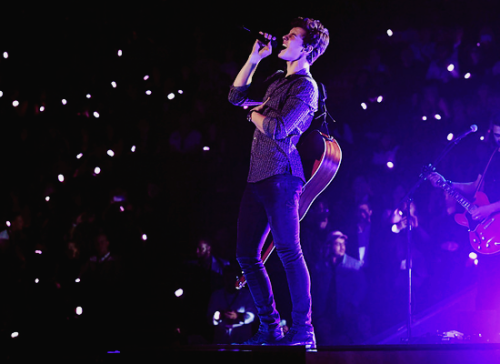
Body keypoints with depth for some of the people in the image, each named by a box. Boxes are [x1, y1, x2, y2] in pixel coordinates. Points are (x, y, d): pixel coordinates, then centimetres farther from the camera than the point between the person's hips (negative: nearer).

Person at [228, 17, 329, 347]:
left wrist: (255, 115, 2)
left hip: (280, 176, -9)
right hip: (258, 177, 9)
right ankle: (270, 328, 14)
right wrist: (255, 57, 18)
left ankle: (303, 330, -10)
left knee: (288, 251, -12)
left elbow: (279, 129, -18)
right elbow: (237, 97, 25)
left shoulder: (305, 87, -8)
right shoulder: (278, 80, 19)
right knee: (247, 255, 9)